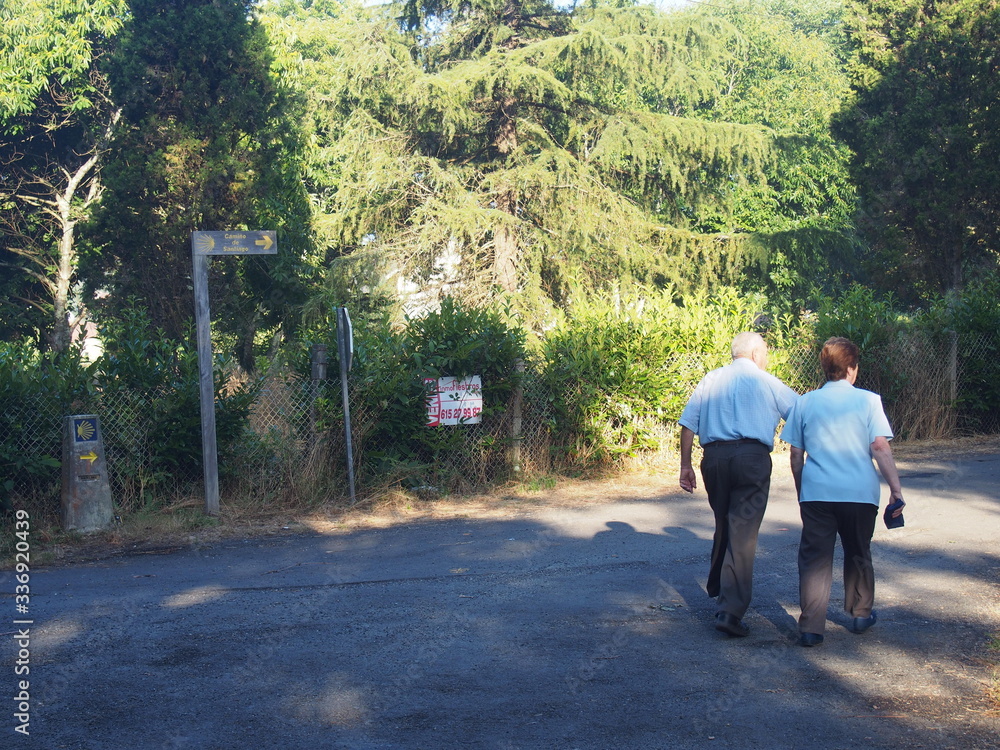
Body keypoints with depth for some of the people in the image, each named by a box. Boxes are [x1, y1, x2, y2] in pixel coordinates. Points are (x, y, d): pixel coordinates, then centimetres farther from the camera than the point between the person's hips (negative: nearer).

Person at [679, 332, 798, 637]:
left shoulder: (710, 380, 16)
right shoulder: (767, 382, 8)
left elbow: (688, 425, 11)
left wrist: (685, 465, 14)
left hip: (714, 457, 4)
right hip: (752, 457, -4)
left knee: (723, 526, 21)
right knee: (743, 534, -5)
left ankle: (718, 592, 34)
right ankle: (730, 611, -11)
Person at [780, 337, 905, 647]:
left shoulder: (805, 403, 6)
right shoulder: (869, 400, 0)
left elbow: (796, 454, 8)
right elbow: (881, 447, -8)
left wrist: (801, 491, 19)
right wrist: (896, 489, -5)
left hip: (816, 492, 0)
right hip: (860, 493, 0)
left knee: (815, 558, 3)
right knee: (858, 554, 20)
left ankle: (811, 628, -5)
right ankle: (861, 614, 35)